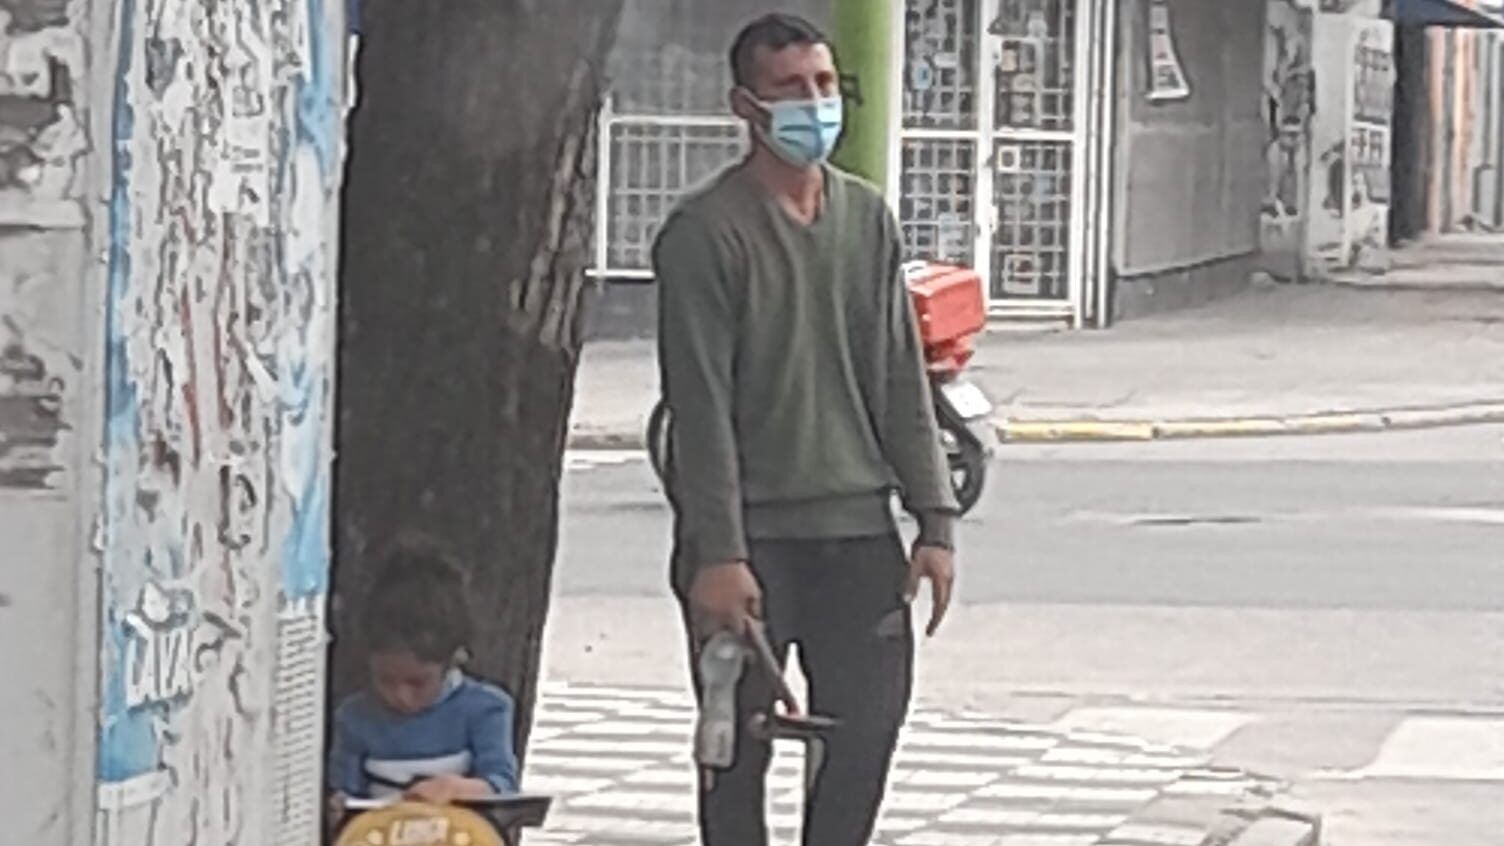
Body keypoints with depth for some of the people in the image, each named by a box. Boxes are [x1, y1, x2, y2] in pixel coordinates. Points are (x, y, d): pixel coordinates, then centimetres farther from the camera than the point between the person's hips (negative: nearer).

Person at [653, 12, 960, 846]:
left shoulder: (867, 218, 10)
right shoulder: (703, 232, -8)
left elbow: (901, 380, 12)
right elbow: (700, 405, -12)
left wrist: (934, 519, 6)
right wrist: (717, 552, -17)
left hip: (858, 525, 5)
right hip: (750, 533, -5)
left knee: (868, 722, 5)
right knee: (741, 744, 1)